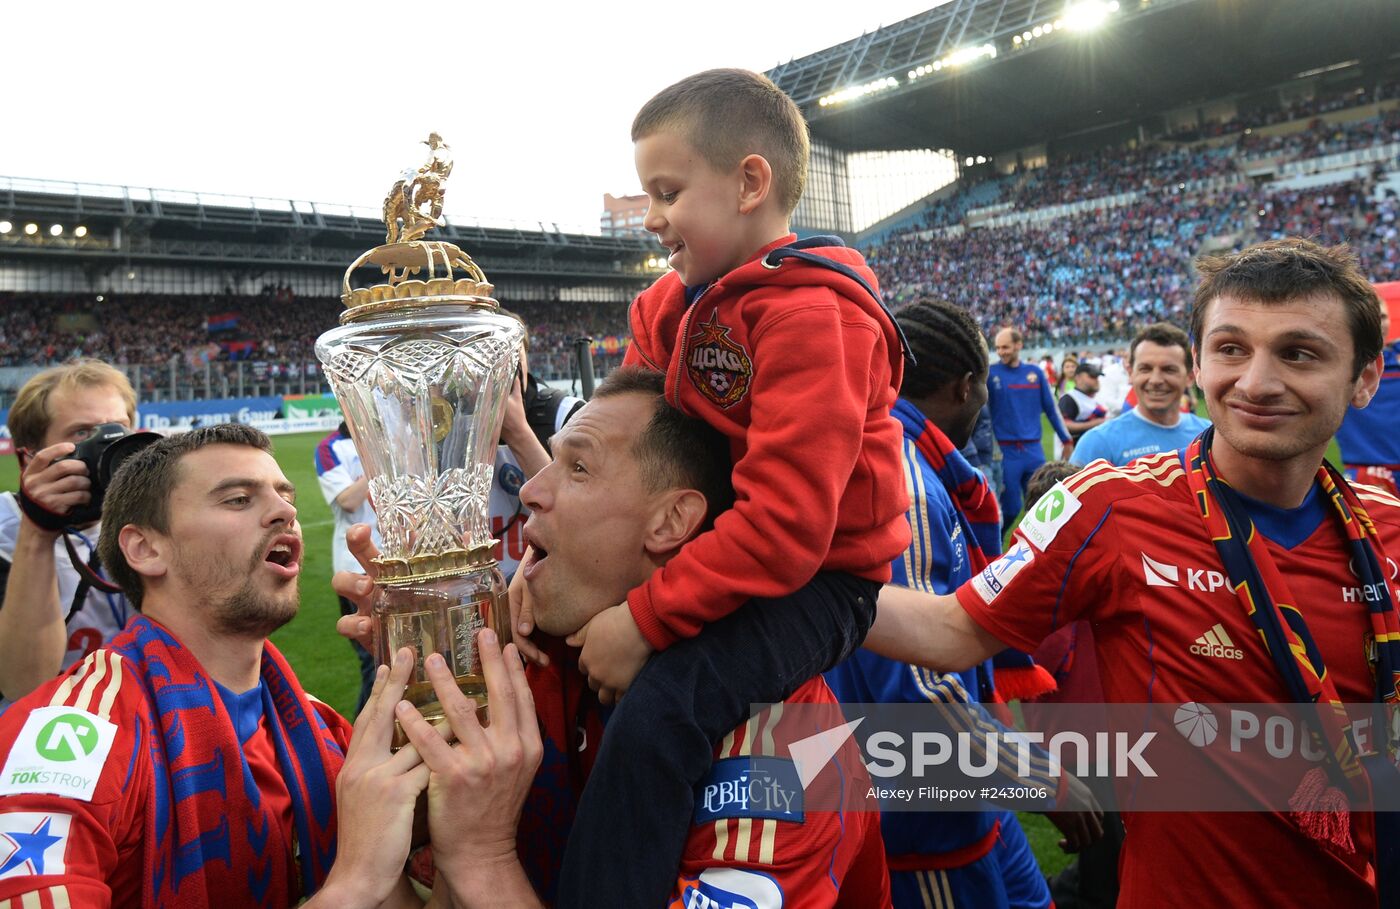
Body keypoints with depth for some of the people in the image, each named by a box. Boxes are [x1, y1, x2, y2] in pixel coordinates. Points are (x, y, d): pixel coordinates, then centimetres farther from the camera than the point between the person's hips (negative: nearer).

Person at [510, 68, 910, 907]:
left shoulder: (812, 313, -21)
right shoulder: (673, 305, 7)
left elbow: (785, 526, -28)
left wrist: (646, 620, -26)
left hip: (813, 579, -9)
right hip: (710, 549, 9)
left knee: (657, 706, -31)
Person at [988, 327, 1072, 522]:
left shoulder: (1035, 372, 6)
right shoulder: (991, 373, -3)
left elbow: (1051, 408, 12)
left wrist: (1066, 439, 13)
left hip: (1034, 450, 3)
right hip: (1005, 451, -3)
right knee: (1010, 509, 1)